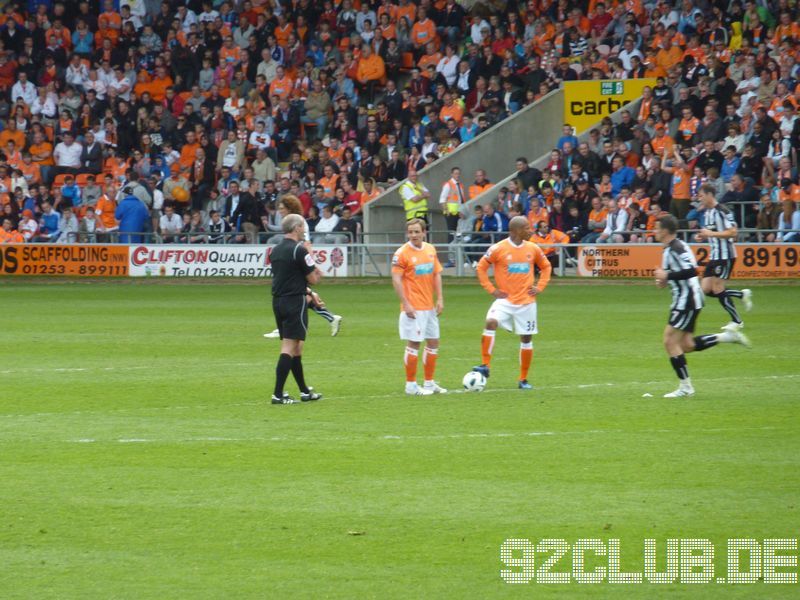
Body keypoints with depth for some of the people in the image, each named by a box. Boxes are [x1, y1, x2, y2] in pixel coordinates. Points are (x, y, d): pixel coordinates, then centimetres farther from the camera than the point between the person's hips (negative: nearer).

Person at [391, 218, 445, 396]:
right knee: (414, 344, -5)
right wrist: (406, 304, -19)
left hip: (429, 306, 7)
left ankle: (429, 383, 22)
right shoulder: (402, 253, -11)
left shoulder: (431, 250, 8)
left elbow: (437, 274, 14)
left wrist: (440, 299, 6)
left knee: (433, 343, 11)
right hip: (413, 307, -7)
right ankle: (411, 385, 4)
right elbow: (396, 280, -14)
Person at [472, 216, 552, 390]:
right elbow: (481, 268, 0)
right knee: (491, 323, -28)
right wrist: (491, 289, -7)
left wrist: (540, 287, 5)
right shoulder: (498, 249, -8)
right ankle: (485, 365, -24)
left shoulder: (533, 249, 3)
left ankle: (523, 380, 17)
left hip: (526, 302, 3)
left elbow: (546, 267, 18)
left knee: (526, 339, 5)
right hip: (505, 299, -3)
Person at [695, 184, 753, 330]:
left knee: (717, 289, -8)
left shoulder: (722, 211, -15)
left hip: (725, 255, -9)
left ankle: (736, 321, 5)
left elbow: (732, 232, -20)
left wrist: (711, 234, -21)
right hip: (714, 256, 9)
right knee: (706, 289, 4)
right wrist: (703, 236, 5)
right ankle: (743, 294, 18)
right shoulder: (707, 212, 13)